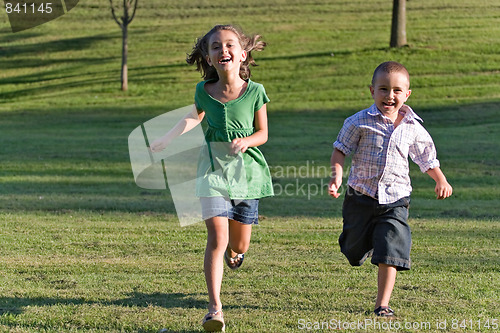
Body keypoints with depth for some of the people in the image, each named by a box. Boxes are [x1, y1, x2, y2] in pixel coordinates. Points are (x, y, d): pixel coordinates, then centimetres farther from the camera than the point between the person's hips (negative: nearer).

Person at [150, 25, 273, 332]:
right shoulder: (204, 91, -5)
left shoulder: (255, 91, -7)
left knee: (240, 245, 12)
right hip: (213, 167, -1)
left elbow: (262, 133, 3)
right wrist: (167, 139, 8)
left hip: (247, 169, 1)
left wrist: (246, 142, -17)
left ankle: (234, 250, 53)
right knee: (217, 238, -17)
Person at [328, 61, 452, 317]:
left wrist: (441, 181, -1)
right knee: (355, 253, 13)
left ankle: (382, 305, -1)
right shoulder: (360, 122, -8)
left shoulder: (413, 128, 1)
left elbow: (427, 159, 14)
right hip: (361, 197, 0)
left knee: (389, 255, -10)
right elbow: (340, 151, -4)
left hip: (394, 201, 0)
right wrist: (336, 177, -19)